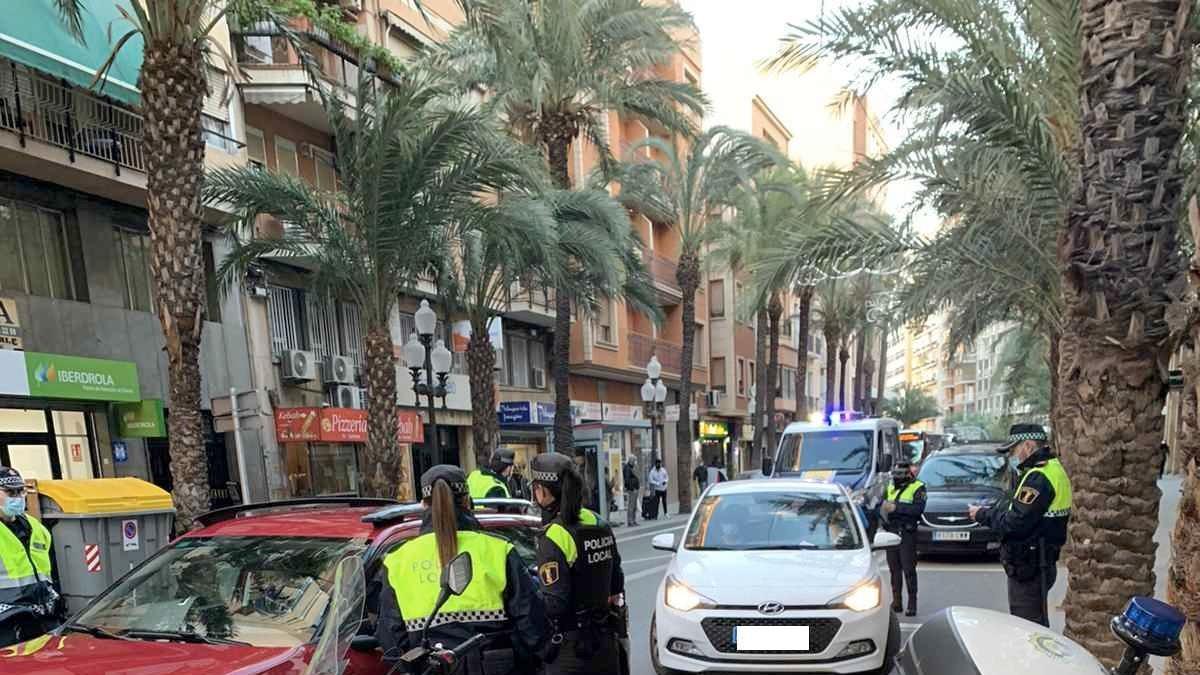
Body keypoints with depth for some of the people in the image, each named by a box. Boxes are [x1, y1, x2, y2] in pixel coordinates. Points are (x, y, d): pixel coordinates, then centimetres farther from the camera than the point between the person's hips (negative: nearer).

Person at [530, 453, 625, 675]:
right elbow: (616, 582, 13)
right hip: (605, 638, 7)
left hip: (570, 648, -7)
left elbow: (554, 604, -22)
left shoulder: (553, 536, -20)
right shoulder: (598, 523, 4)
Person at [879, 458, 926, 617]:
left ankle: (912, 603, 1)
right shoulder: (890, 488, 18)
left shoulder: (918, 487, -3)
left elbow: (918, 509, -17)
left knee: (909, 570, -5)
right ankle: (896, 601, 16)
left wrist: (896, 507, -20)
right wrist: (883, 509, -6)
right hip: (891, 532, 6)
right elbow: (881, 507, 17)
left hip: (907, 534, -6)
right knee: (894, 569, 9)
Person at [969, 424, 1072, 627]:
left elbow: (1016, 523, -24)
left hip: (1028, 567, -10)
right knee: (1037, 627, 18)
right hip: (1043, 563, 10)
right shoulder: (1053, 469, 13)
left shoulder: (1038, 478, -20)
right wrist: (989, 512, 5)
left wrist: (984, 515, -9)